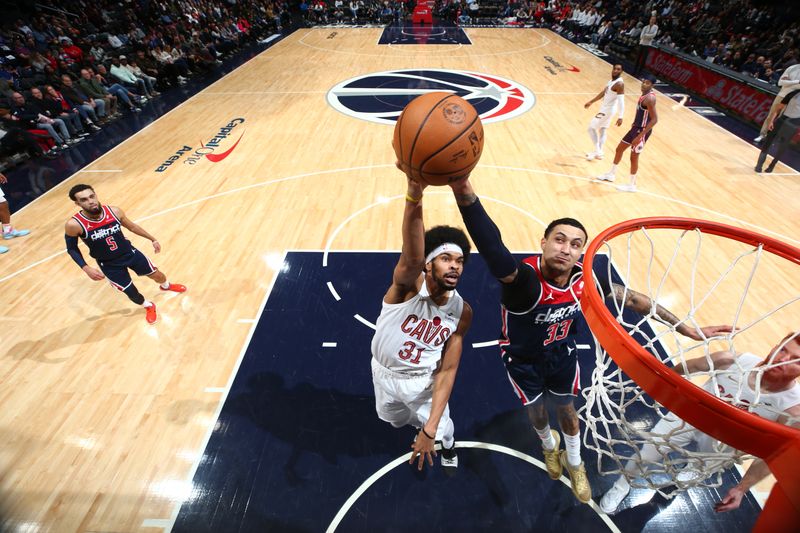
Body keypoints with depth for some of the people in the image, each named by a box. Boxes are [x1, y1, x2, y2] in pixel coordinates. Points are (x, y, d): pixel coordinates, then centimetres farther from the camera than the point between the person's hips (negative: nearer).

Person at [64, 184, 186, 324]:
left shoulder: (114, 211, -17)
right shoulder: (74, 224, -24)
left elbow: (132, 226, 3)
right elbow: (72, 248, -7)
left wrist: (152, 239, 9)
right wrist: (86, 268, -17)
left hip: (129, 253, 2)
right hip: (109, 265, -2)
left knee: (157, 275, 16)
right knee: (131, 292, 8)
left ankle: (166, 286, 54)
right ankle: (148, 307, 42)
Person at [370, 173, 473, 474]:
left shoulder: (462, 312, -22)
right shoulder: (408, 285, -34)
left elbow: (447, 370, -18)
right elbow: (412, 259, -59)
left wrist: (430, 429, -25)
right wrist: (414, 195, -79)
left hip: (423, 380, 0)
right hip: (384, 373, 0)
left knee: (442, 429, 17)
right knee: (393, 419, 28)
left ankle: (448, 445, 57)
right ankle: (417, 419, 66)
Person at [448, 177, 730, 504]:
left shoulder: (585, 278, -24)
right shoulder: (524, 279, -43)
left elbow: (632, 299, -7)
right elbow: (495, 254, -65)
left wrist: (688, 330, -3)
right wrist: (465, 194, -84)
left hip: (562, 354, 4)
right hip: (523, 359, -3)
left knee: (566, 409, 25)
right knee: (536, 410, 23)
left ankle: (574, 463, 57)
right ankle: (549, 446, 60)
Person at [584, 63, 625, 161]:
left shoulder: (619, 84, -25)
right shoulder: (612, 80, 4)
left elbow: (621, 101, -30)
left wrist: (620, 117, -36)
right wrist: (591, 102, 24)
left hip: (608, 110, -10)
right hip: (606, 108, 10)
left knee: (591, 128, -3)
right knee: (602, 130, 16)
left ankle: (597, 151, 0)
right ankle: (599, 153, 24)